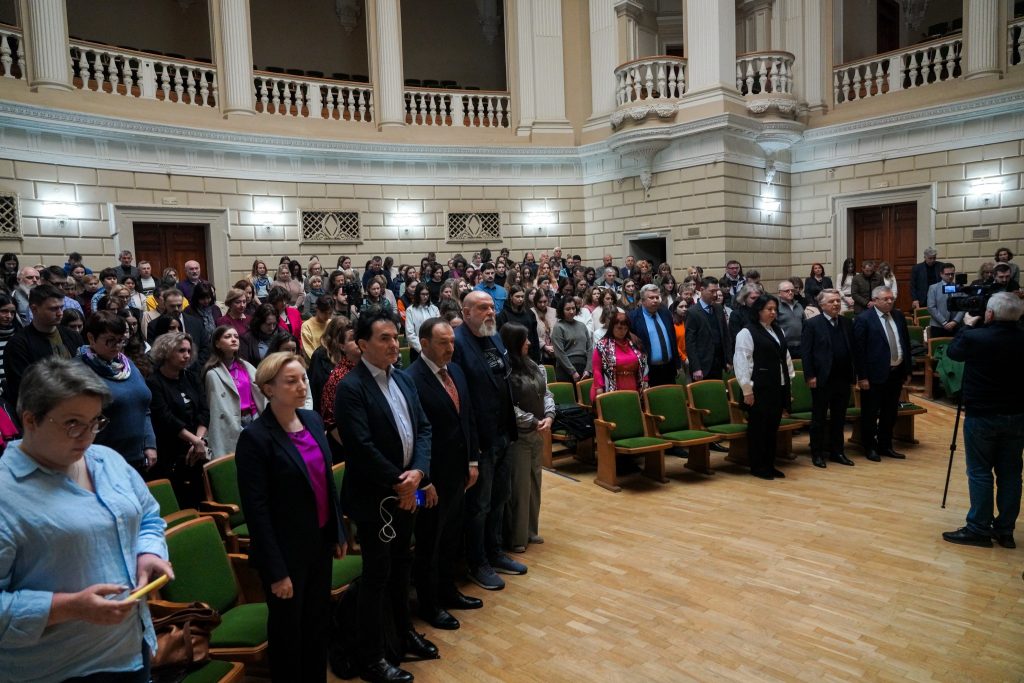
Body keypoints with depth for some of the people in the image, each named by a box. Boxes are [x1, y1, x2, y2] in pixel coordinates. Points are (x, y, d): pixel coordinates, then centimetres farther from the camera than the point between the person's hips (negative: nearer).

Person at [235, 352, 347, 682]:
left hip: (320, 541, 6)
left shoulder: (313, 419, 1)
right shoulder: (255, 437, -19)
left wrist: (338, 532, 10)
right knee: (288, 629, 14)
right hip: (287, 551, -6)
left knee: (319, 622, 21)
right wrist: (277, 571, -17)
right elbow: (256, 511, -18)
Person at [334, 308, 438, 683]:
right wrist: (397, 482, -17)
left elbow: (422, 427, 4)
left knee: (401, 564, 22)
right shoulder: (351, 386, -18)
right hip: (373, 495, -7)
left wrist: (417, 472, -11)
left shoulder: (403, 378, 5)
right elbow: (361, 447, -24)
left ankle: (404, 631, 41)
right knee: (376, 574, 4)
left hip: (405, 490, 7)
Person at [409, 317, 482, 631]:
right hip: (433, 478, -8)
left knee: (451, 539, 22)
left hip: (457, 473, 8)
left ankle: (447, 591, 41)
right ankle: (429, 605, 28)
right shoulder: (412, 379, -21)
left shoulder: (455, 371, 5)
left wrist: (472, 461, 10)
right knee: (429, 544, 10)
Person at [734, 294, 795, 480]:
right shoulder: (748, 332, -9)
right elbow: (742, 361, -13)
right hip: (760, 388, -7)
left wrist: (790, 378, 14)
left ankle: (770, 465, 23)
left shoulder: (779, 331, 15)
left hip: (778, 387, 7)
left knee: (773, 427, 13)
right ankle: (757, 467, 11)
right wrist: (747, 389, -16)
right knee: (758, 428, 0)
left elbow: (786, 357, 20)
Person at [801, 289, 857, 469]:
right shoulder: (812, 324, -6)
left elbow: (852, 348, 10)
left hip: (843, 378, 5)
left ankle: (837, 452, 24)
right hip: (822, 379, -5)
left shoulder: (847, 323, 9)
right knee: (819, 418, 5)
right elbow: (806, 352, -9)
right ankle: (817, 454, 14)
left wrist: (853, 373, 4)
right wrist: (810, 376, -14)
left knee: (839, 418, 13)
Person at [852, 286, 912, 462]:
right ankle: (870, 448, 19)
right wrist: (862, 377, -15)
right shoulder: (864, 319, -11)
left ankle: (885, 446, 28)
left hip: (896, 372, 6)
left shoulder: (898, 316, 8)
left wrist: (907, 370, 11)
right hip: (876, 374, -6)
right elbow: (858, 350, -13)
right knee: (870, 414, 6)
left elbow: (906, 343, 14)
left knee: (890, 413, 14)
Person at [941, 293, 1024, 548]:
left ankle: (979, 529, 6)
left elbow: (952, 351, 3)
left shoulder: (975, 338, -17)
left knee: (980, 473, 3)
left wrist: (967, 326, 15)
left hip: (981, 417, -4)